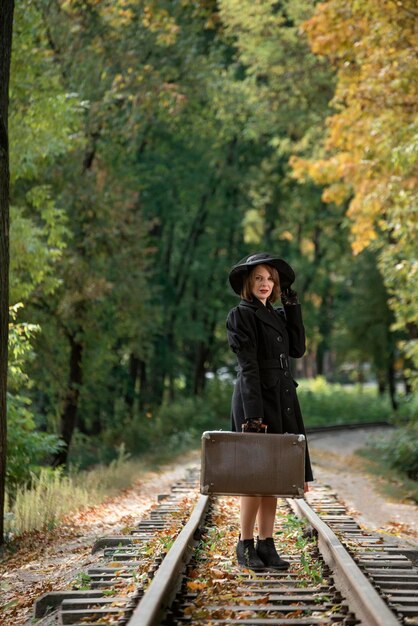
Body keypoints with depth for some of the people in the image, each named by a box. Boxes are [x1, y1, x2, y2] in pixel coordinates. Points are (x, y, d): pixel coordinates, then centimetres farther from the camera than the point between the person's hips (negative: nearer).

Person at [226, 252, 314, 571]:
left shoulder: (278, 316, 18)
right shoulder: (241, 315, -6)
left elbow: (297, 349, 5)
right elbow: (248, 365, -14)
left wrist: (292, 306, 6)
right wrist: (253, 412, -20)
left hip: (282, 401, 8)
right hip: (256, 400, -8)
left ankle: (266, 545, 12)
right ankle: (245, 546, 4)